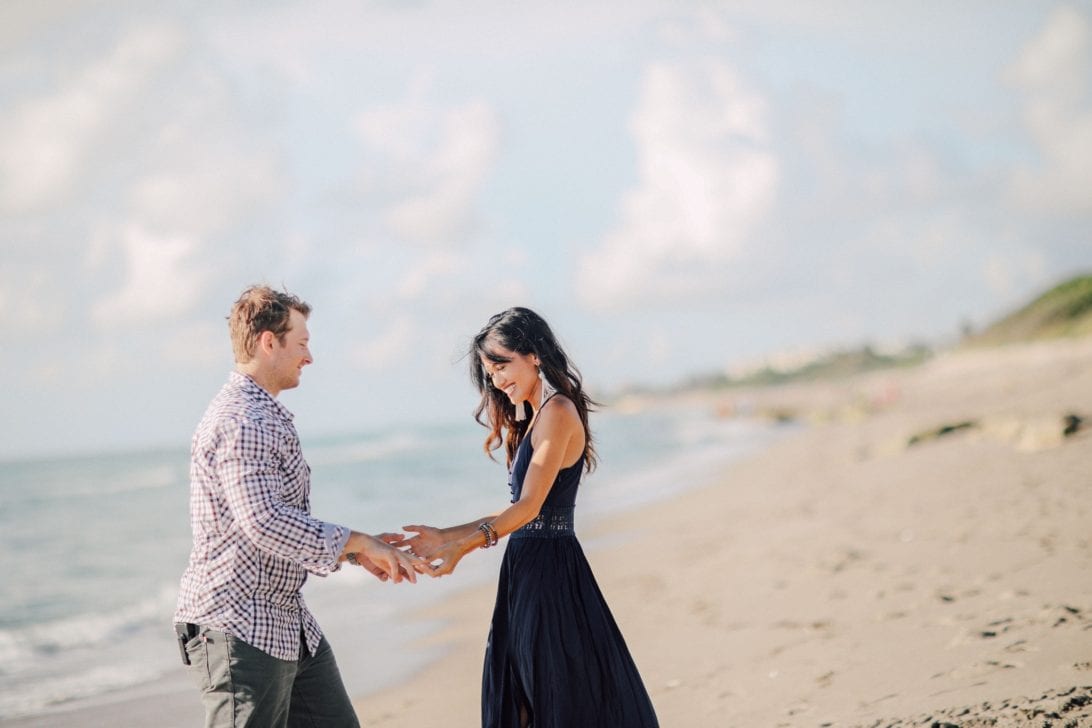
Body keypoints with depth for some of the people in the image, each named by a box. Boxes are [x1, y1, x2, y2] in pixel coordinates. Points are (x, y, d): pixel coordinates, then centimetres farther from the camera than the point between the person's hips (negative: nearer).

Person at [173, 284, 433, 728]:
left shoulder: (270, 417, 19)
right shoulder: (238, 421, -17)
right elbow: (264, 522, -28)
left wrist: (357, 552, 13)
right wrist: (356, 541, -19)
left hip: (291, 625, 11)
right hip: (238, 629, -10)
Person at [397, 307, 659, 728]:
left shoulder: (558, 410, -12)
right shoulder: (532, 419, 17)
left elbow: (529, 507, -19)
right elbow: (519, 512, 13)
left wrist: (462, 545, -25)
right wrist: (447, 536, 7)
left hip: (549, 569, -10)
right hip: (526, 567, 10)